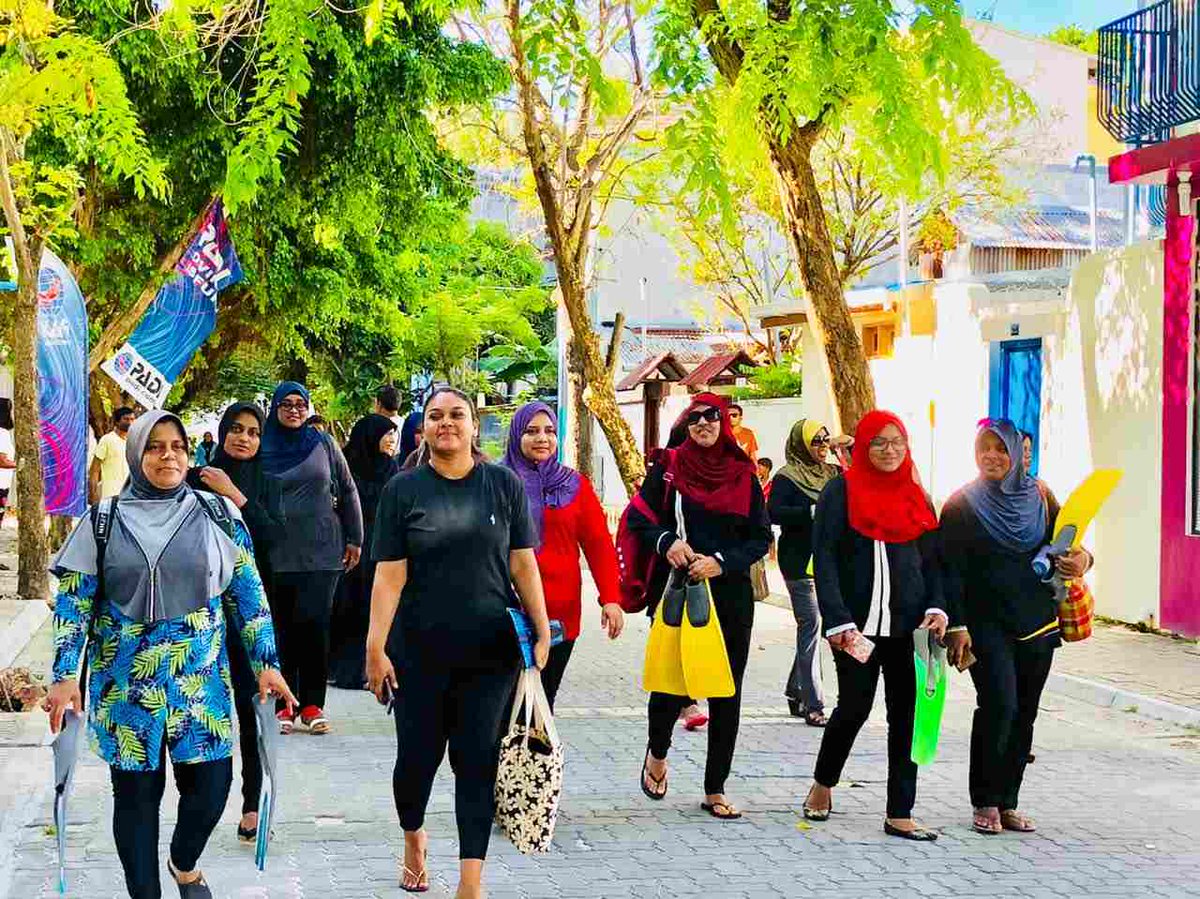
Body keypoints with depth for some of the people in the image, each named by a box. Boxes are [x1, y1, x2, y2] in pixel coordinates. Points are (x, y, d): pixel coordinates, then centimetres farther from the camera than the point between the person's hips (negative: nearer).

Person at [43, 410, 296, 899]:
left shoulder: (218, 514, 2)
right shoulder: (104, 521, 1)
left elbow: (248, 594, 6)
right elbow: (74, 600, 0)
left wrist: (266, 662, 1)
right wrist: (65, 675, -8)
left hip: (201, 677, 1)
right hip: (126, 681, 0)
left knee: (210, 784, -1)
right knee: (136, 791, 4)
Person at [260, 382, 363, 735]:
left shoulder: (323, 444, 5)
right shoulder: (263, 448, 4)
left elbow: (347, 492, 9)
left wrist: (354, 539, 7)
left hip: (321, 551, 0)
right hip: (275, 555, 0)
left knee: (315, 625, -2)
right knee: (280, 628, 1)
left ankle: (312, 705, 6)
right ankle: (282, 704, 9)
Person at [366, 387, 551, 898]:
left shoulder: (503, 485, 3)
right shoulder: (403, 490, 0)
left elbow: (523, 564, 4)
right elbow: (389, 575, -4)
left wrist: (542, 631, 0)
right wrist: (376, 647, -10)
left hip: (490, 651, 0)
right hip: (420, 650, 0)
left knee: (477, 760, 0)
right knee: (418, 755, 7)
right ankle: (413, 836, 38)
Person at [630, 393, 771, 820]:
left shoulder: (743, 475, 7)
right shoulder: (669, 467, 4)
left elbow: (761, 537, 5)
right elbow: (638, 517, 4)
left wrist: (722, 561, -11)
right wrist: (667, 541, -15)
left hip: (730, 595, 2)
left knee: (727, 693, 3)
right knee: (673, 681, -8)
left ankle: (715, 790, 14)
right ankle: (657, 752, 25)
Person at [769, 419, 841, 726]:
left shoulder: (833, 474, 13)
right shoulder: (787, 477, -6)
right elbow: (773, 513, -18)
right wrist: (812, 511, -25)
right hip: (800, 560, -7)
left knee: (811, 626, 12)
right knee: (811, 625, -9)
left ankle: (795, 691, 25)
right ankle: (813, 705, -8)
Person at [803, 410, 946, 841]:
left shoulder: (917, 497, 15)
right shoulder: (841, 491, 1)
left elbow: (932, 559, 16)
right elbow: (824, 559, -5)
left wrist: (937, 607, -2)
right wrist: (838, 622, -14)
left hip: (908, 624, 4)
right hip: (859, 623, -4)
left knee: (907, 713, 0)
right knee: (855, 706, -3)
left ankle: (900, 814, 3)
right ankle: (823, 783, 24)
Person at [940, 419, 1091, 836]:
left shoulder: (1040, 498, 8)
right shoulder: (961, 505, -2)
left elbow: (1067, 546, 13)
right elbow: (951, 571, -5)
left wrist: (1081, 560, -11)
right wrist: (957, 626, -13)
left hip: (1037, 623, 4)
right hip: (987, 624, -4)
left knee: (1024, 714, 5)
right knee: (998, 705, -15)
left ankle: (1008, 802, 13)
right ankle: (985, 802, -4)